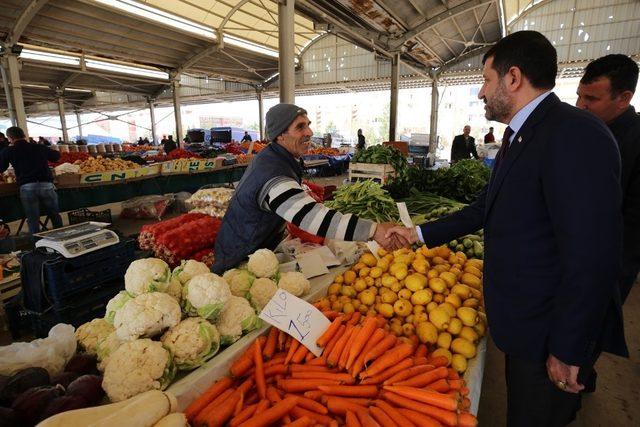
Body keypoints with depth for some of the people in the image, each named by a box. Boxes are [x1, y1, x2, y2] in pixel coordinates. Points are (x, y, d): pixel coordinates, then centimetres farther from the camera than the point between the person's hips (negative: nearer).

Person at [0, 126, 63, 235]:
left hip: (26, 187, -1)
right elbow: (57, 155, 24)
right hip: (46, 185, 1)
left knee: (32, 220, 7)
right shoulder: (40, 148, 9)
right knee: (55, 215, 13)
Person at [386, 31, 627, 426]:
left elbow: (592, 257, -27)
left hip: (550, 331, -8)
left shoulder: (575, 134, -24)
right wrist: (420, 233, 12)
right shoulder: (520, 137, 7)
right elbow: (487, 208, 13)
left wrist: (568, 350, -20)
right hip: (525, 319, 9)